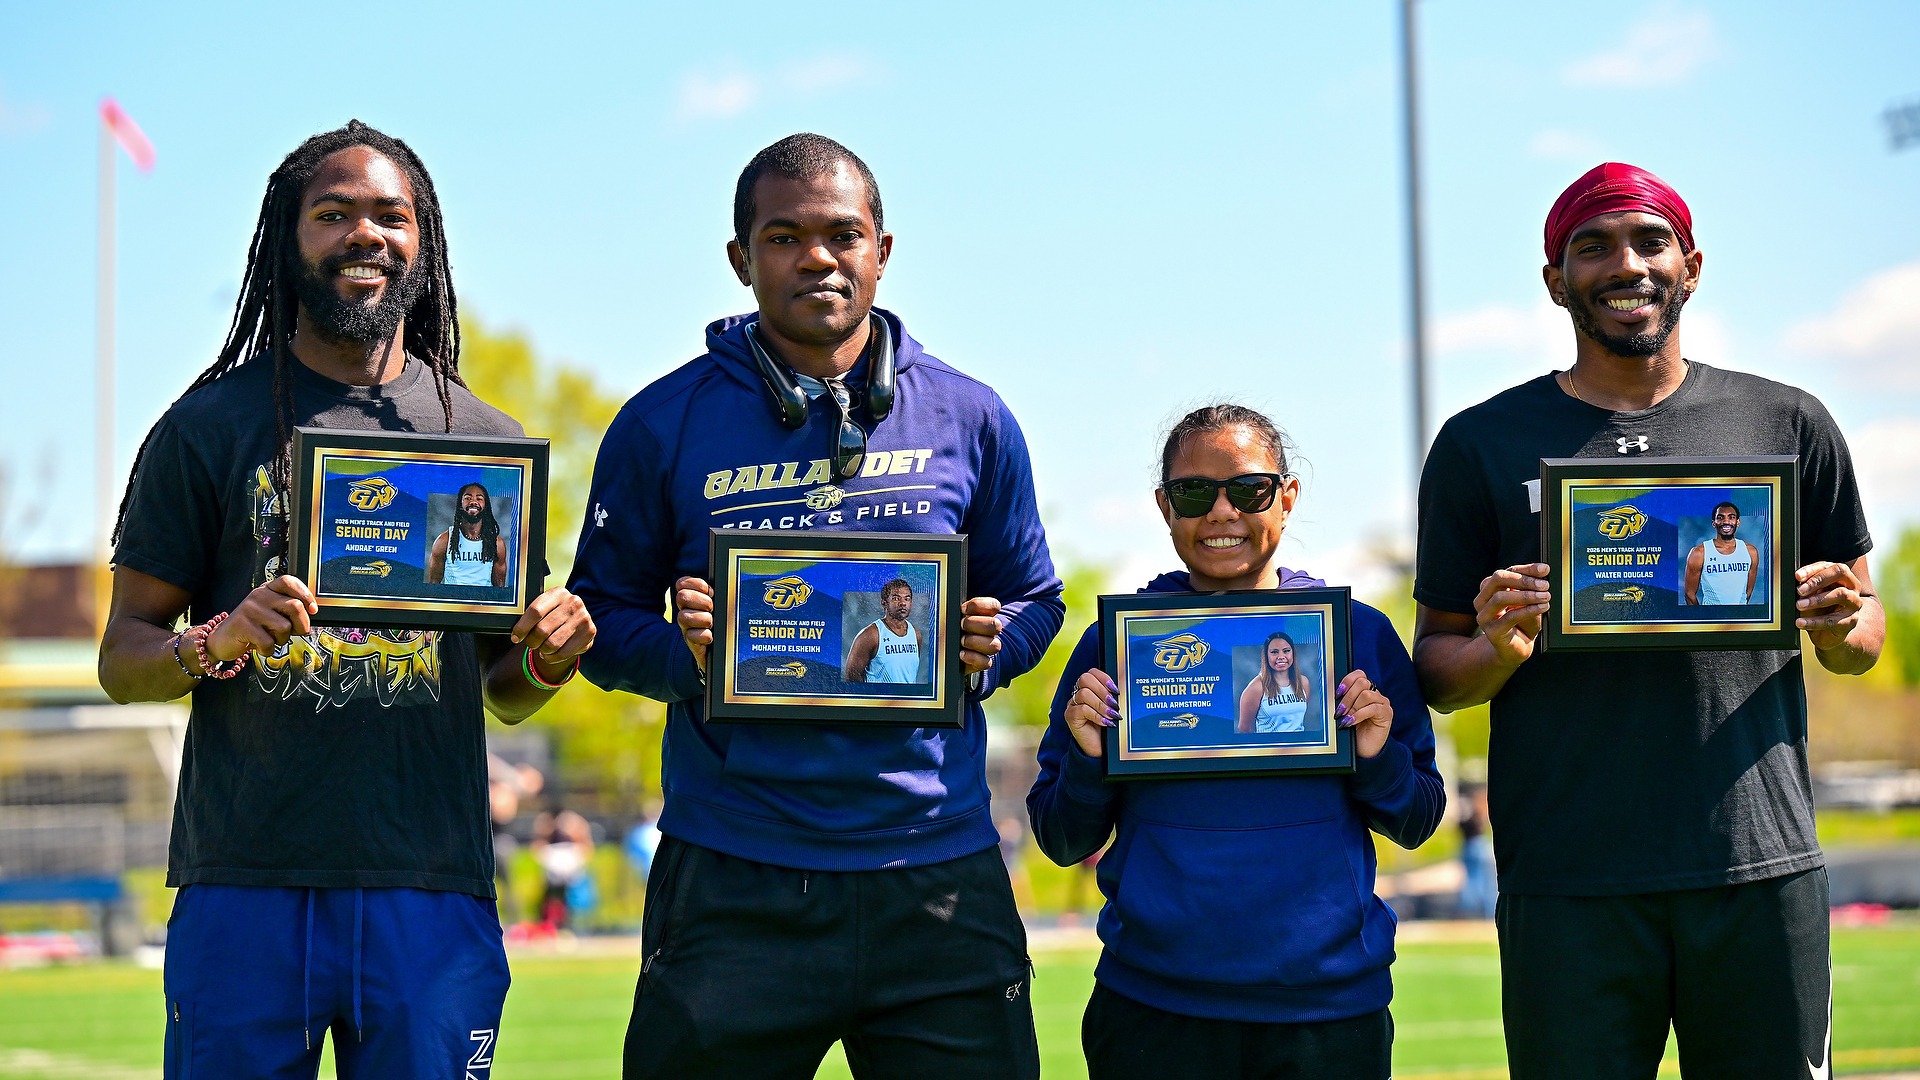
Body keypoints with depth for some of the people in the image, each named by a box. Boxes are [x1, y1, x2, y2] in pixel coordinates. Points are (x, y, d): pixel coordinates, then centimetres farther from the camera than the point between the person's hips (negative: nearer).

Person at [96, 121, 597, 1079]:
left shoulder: (487, 440, 12)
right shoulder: (212, 424, 5)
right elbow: (121, 660, 4)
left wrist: (547, 659, -5)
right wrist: (217, 642, -16)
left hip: (432, 890, 2)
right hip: (244, 885, -2)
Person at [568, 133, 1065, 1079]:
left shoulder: (970, 420, 7)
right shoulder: (662, 426, 3)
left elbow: (1033, 602, 16)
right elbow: (601, 617, 8)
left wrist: (987, 649, -6)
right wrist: (681, 655, -13)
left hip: (939, 878, 2)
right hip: (733, 886, -1)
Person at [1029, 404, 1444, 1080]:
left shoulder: (1359, 634, 2)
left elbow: (1417, 825, 8)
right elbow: (1062, 842, 5)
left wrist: (1378, 758, -11)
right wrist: (1088, 758, -13)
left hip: (1332, 1003, 0)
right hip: (1154, 1012, 0)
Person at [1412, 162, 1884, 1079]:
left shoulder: (1788, 424, 11)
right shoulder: (1481, 445, 8)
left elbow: (1862, 638, 17)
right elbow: (1436, 670, 9)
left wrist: (1841, 627, -6)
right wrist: (1499, 651, -13)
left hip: (1763, 867, 1)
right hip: (1566, 889, -1)